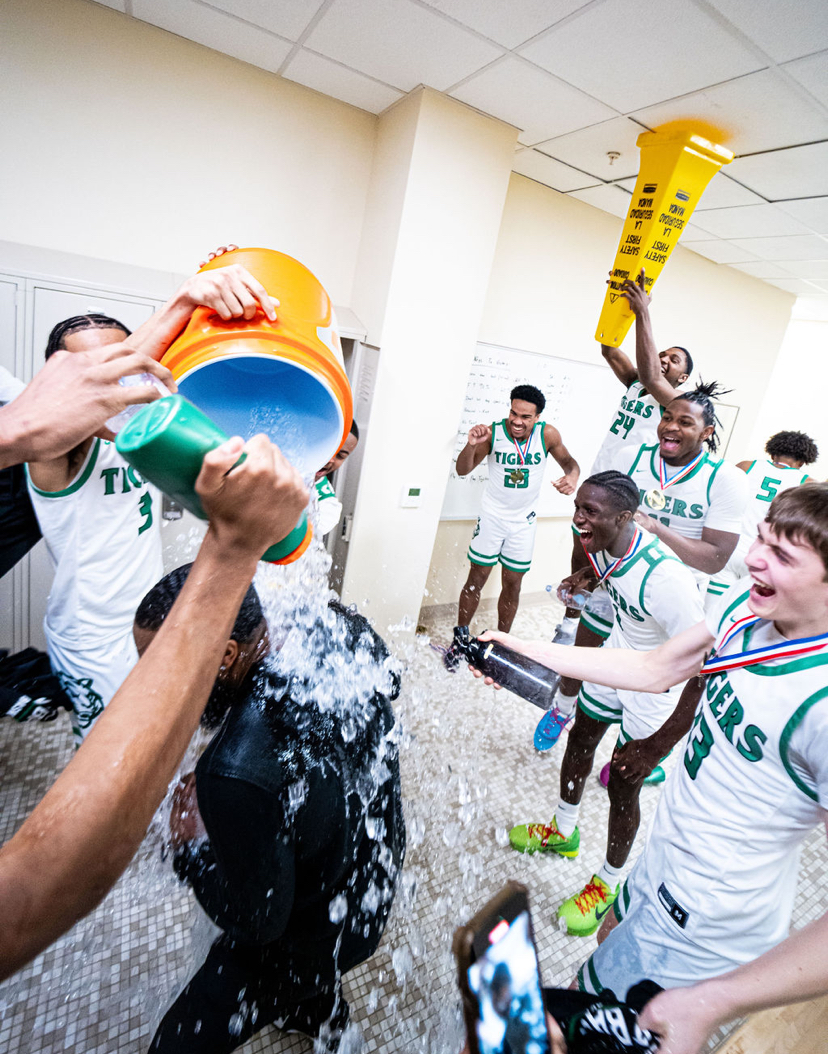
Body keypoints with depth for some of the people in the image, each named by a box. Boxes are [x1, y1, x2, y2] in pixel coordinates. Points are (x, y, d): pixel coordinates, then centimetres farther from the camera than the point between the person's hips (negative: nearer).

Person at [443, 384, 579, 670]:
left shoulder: (547, 434, -13)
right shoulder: (494, 432, -17)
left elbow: (568, 461, 2)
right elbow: (463, 470, -16)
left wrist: (572, 475, -23)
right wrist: (472, 445, -37)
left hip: (524, 521, 2)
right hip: (493, 516, -1)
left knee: (512, 584, 10)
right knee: (477, 578, 5)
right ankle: (459, 640, 21)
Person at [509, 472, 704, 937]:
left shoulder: (665, 578, -39)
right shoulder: (604, 546, -16)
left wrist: (659, 744, -28)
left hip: (657, 686, -7)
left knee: (623, 783, 6)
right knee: (581, 741, 20)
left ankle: (609, 884, 35)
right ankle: (563, 833, 48)